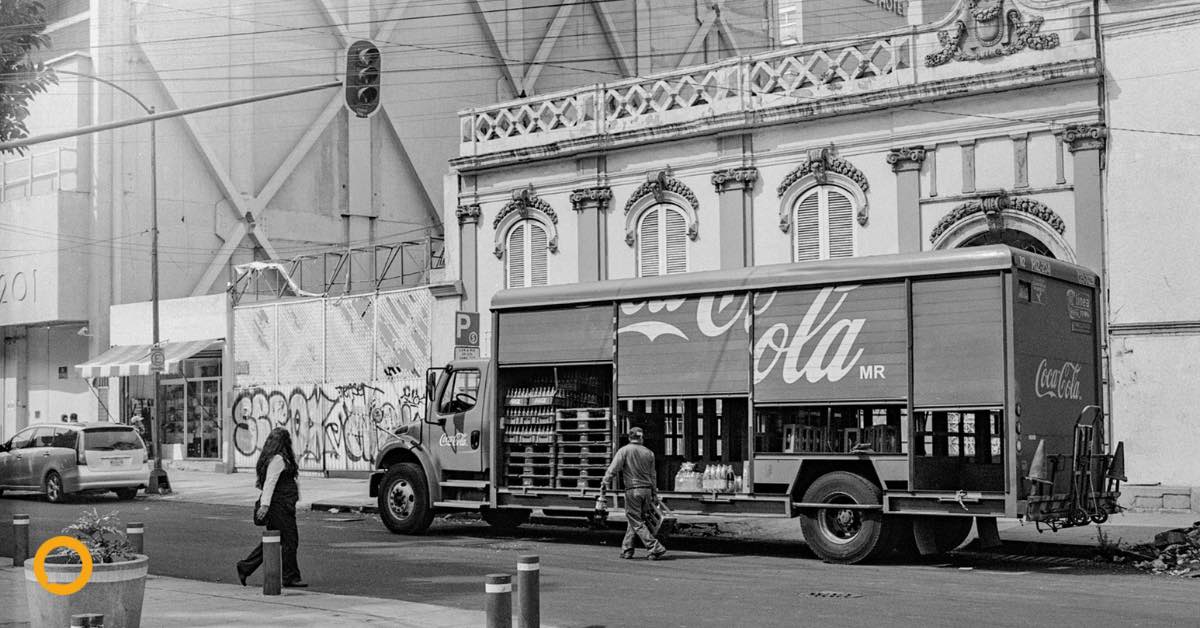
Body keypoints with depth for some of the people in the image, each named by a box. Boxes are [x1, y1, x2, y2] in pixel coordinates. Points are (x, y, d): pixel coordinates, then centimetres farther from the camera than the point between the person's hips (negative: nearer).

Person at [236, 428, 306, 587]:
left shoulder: (279, 458, 15)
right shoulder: (278, 459, -16)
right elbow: (270, 482, -21)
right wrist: (265, 504, -25)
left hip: (283, 505, 10)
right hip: (279, 505, -10)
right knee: (290, 540, -3)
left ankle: (245, 567, 18)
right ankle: (290, 577, 3)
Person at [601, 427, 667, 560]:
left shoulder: (624, 450, -4)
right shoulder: (649, 453, 9)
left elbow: (613, 469, -12)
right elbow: (653, 476, 13)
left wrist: (605, 483, -6)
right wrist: (654, 494, 18)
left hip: (632, 490, -5)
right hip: (647, 489, 5)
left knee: (636, 522, -2)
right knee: (633, 520, 16)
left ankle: (656, 548, -10)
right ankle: (627, 549, 18)